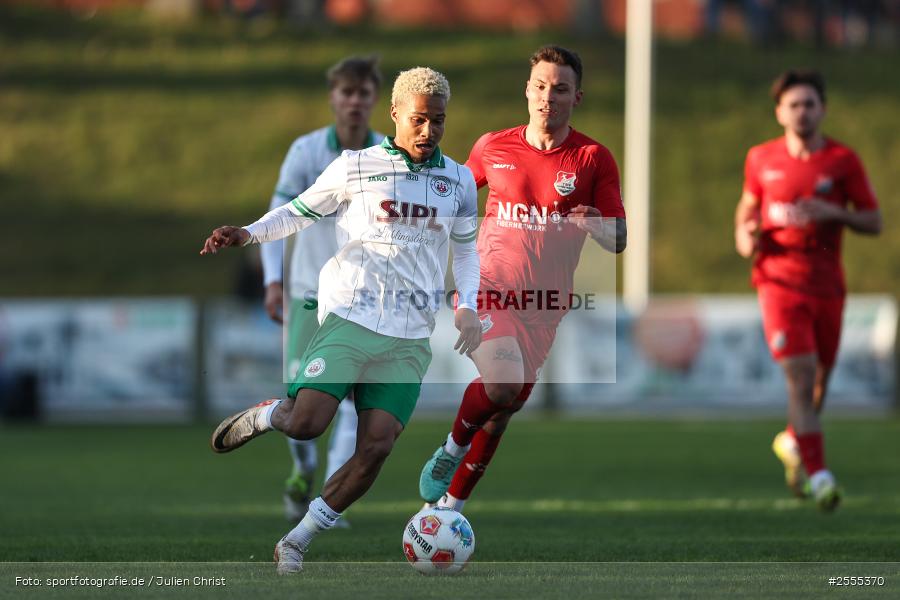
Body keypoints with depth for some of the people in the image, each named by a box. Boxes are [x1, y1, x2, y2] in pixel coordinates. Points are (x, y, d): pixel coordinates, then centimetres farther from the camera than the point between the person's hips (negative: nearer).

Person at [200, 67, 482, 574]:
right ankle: (262, 417, 16)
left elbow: (466, 247, 24)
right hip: (352, 318, -3)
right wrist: (247, 234, -5)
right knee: (306, 423, -21)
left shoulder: (459, 181, 12)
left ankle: (297, 542, 2)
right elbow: (301, 211, 12)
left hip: (411, 339, 3)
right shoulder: (356, 167, 3)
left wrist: (468, 307, 8)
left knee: (376, 447, -11)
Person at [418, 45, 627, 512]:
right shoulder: (493, 147, 2)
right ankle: (453, 448, 3)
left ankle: (451, 503, 28)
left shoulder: (593, 159, -1)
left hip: (543, 305, 2)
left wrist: (594, 224, -25)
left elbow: (618, 242, -4)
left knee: (503, 410, 9)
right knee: (502, 384, -26)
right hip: (488, 286, -2)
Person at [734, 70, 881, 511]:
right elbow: (747, 206, 21)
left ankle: (793, 441, 43)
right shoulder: (761, 159, 5)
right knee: (800, 375, -16)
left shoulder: (843, 160, 1)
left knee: (820, 378, 12)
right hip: (779, 282, -2)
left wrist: (835, 214, -16)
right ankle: (818, 474, -17)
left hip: (827, 284, 2)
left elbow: (874, 222, 2)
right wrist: (745, 238, -1)